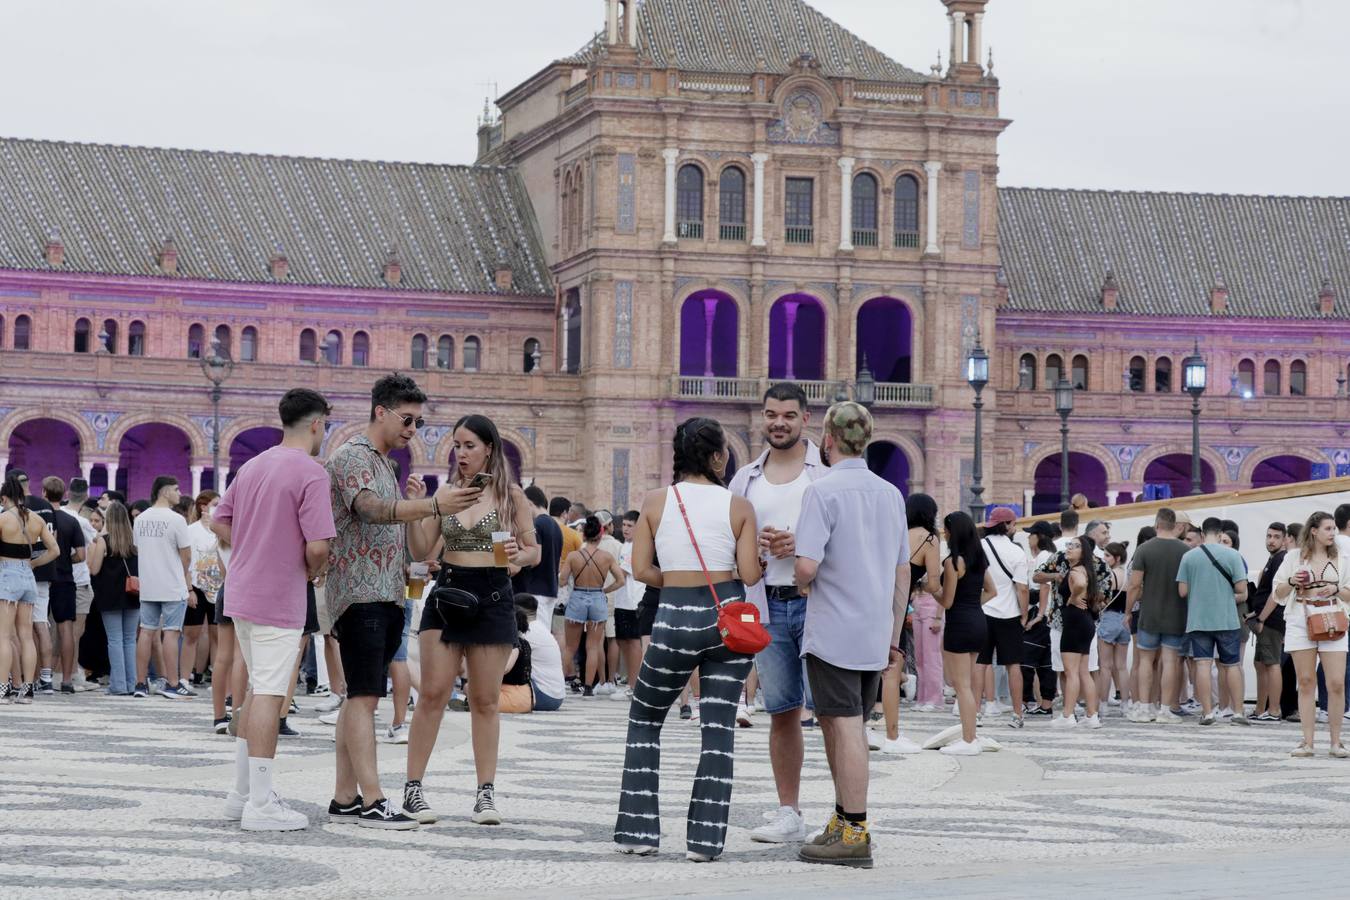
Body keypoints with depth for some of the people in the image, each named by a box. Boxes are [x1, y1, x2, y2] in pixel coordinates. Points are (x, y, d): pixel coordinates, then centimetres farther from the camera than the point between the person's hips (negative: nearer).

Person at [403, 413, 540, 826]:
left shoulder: (510, 494, 2)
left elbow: (534, 552, 4)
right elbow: (422, 551, 6)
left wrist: (518, 555, -18)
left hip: (492, 596, -1)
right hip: (446, 591, 1)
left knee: (485, 700, 4)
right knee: (433, 694, -4)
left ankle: (486, 792, 10)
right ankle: (412, 789, 0)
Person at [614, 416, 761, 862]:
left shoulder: (656, 502, 0)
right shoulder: (739, 507, -2)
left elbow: (641, 569, -2)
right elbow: (749, 574, -6)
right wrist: (753, 557, 15)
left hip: (675, 620, 0)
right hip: (729, 619, 0)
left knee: (644, 720, 17)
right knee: (719, 730, 6)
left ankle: (637, 830, 12)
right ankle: (705, 838, 2)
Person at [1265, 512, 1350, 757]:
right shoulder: (1294, 557, 7)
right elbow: (1278, 594, 11)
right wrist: (1291, 582, -9)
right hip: (1300, 622, -1)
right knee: (1306, 682, -1)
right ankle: (1307, 742, 2)